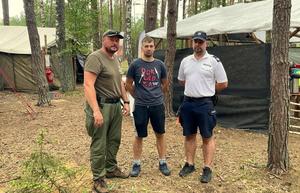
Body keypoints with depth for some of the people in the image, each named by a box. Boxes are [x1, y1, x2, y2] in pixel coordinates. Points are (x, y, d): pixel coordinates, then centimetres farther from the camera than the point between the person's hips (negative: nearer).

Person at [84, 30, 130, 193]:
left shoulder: (115, 59, 15)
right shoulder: (95, 58, -14)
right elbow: (88, 85, -22)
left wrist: (126, 102, 17)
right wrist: (96, 111, -29)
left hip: (116, 105, 9)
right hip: (101, 106, -9)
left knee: (114, 140, 18)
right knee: (99, 144, 2)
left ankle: (111, 169, 36)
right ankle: (98, 179, 16)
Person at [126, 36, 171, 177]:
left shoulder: (159, 64, 3)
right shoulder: (135, 64, -4)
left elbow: (165, 84, 15)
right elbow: (128, 84, 3)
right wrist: (138, 96, 8)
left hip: (158, 105, 2)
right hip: (140, 106, -2)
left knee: (160, 134, 10)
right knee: (139, 136, 7)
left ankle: (162, 163, 24)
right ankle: (136, 164, 21)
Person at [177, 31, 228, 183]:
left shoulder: (214, 61, -6)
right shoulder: (185, 61, 8)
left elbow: (223, 83, -4)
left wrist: (206, 89, 3)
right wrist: (194, 89, 12)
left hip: (205, 104, -5)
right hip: (187, 103, 5)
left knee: (207, 137, 3)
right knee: (189, 135, 13)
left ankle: (207, 169, 13)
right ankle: (189, 164, 27)